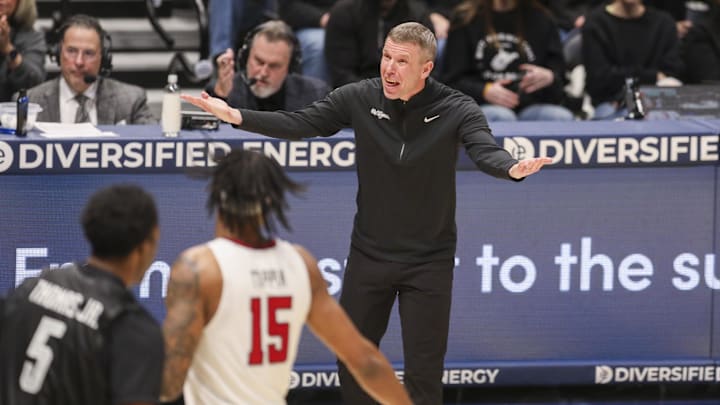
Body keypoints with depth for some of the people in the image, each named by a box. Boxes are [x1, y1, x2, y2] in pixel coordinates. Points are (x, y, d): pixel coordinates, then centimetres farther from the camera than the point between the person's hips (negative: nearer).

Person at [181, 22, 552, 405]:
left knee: (423, 373, -1)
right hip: (368, 254, 3)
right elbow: (298, 123, -7)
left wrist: (512, 169, -53)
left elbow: (485, 150, -29)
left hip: (429, 260, -3)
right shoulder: (360, 98, -7)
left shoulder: (456, 109, -14)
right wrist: (236, 115, -21)